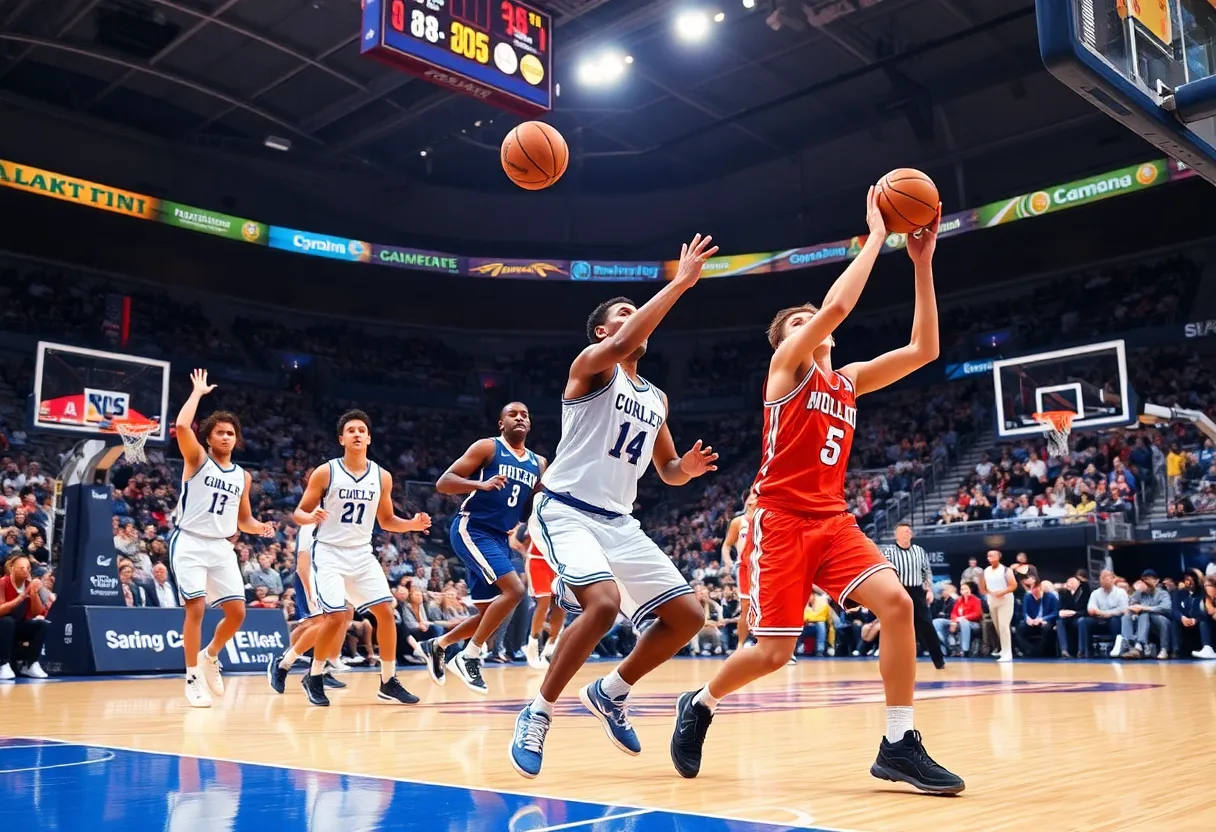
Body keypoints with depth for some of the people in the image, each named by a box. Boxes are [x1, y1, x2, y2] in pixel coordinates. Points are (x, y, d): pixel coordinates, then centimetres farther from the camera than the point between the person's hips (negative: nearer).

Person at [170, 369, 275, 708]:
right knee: (196, 607, -15)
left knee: (237, 612, 1)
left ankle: (209, 656, 28)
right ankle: (193, 678, -2)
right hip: (189, 543, -5)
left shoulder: (242, 476, 13)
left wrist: (261, 527, -2)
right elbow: (182, 427, -21)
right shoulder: (197, 459, -1)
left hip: (222, 547, 5)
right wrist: (198, 391, -10)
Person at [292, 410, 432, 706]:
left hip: (362, 554, 4)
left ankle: (388, 683, 9)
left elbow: (386, 520, 14)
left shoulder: (382, 477, 4)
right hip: (329, 552, -4)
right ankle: (314, 677, 8)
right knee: (336, 615, -16)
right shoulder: (325, 472, -7)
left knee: (386, 611, -4)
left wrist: (411, 524, -5)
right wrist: (310, 517, -26)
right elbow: (298, 513, -3)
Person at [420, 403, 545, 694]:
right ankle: (468, 657, -13)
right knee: (514, 590, -24)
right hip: (471, 530, -8)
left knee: (490, 614, 10)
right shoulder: (487, 447, -6)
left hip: (500, 538, 8)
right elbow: (443, 483, -12)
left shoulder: (538, 463, 13)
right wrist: (482, 484, -26)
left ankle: (437, 645, 32)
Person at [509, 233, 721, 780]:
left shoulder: (656, 398, 17)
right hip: (565, 511, -7)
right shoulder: (591, 366, -4)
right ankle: (538, 714, -12)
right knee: (604, 601, -32)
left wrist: (687, 467, -1)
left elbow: (667, 471, 24)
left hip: (619, 521, 8)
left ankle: (611, 693, 21)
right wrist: (679, 283, -27)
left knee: (688, 615, 1)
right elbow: (624, 345, -28)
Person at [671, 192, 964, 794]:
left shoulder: (848, 381, 17)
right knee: (773, 653, -6)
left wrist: (922, 264, 6)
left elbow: (923, 350, 10)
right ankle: (699, 706, 24)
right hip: (782, 519, -6)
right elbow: (837, 306, -17)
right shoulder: (786, 363, 0)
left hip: (833, 520, 6)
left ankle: (899, 744, -7)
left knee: (895, 602, -17)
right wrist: (875, 235, -9)